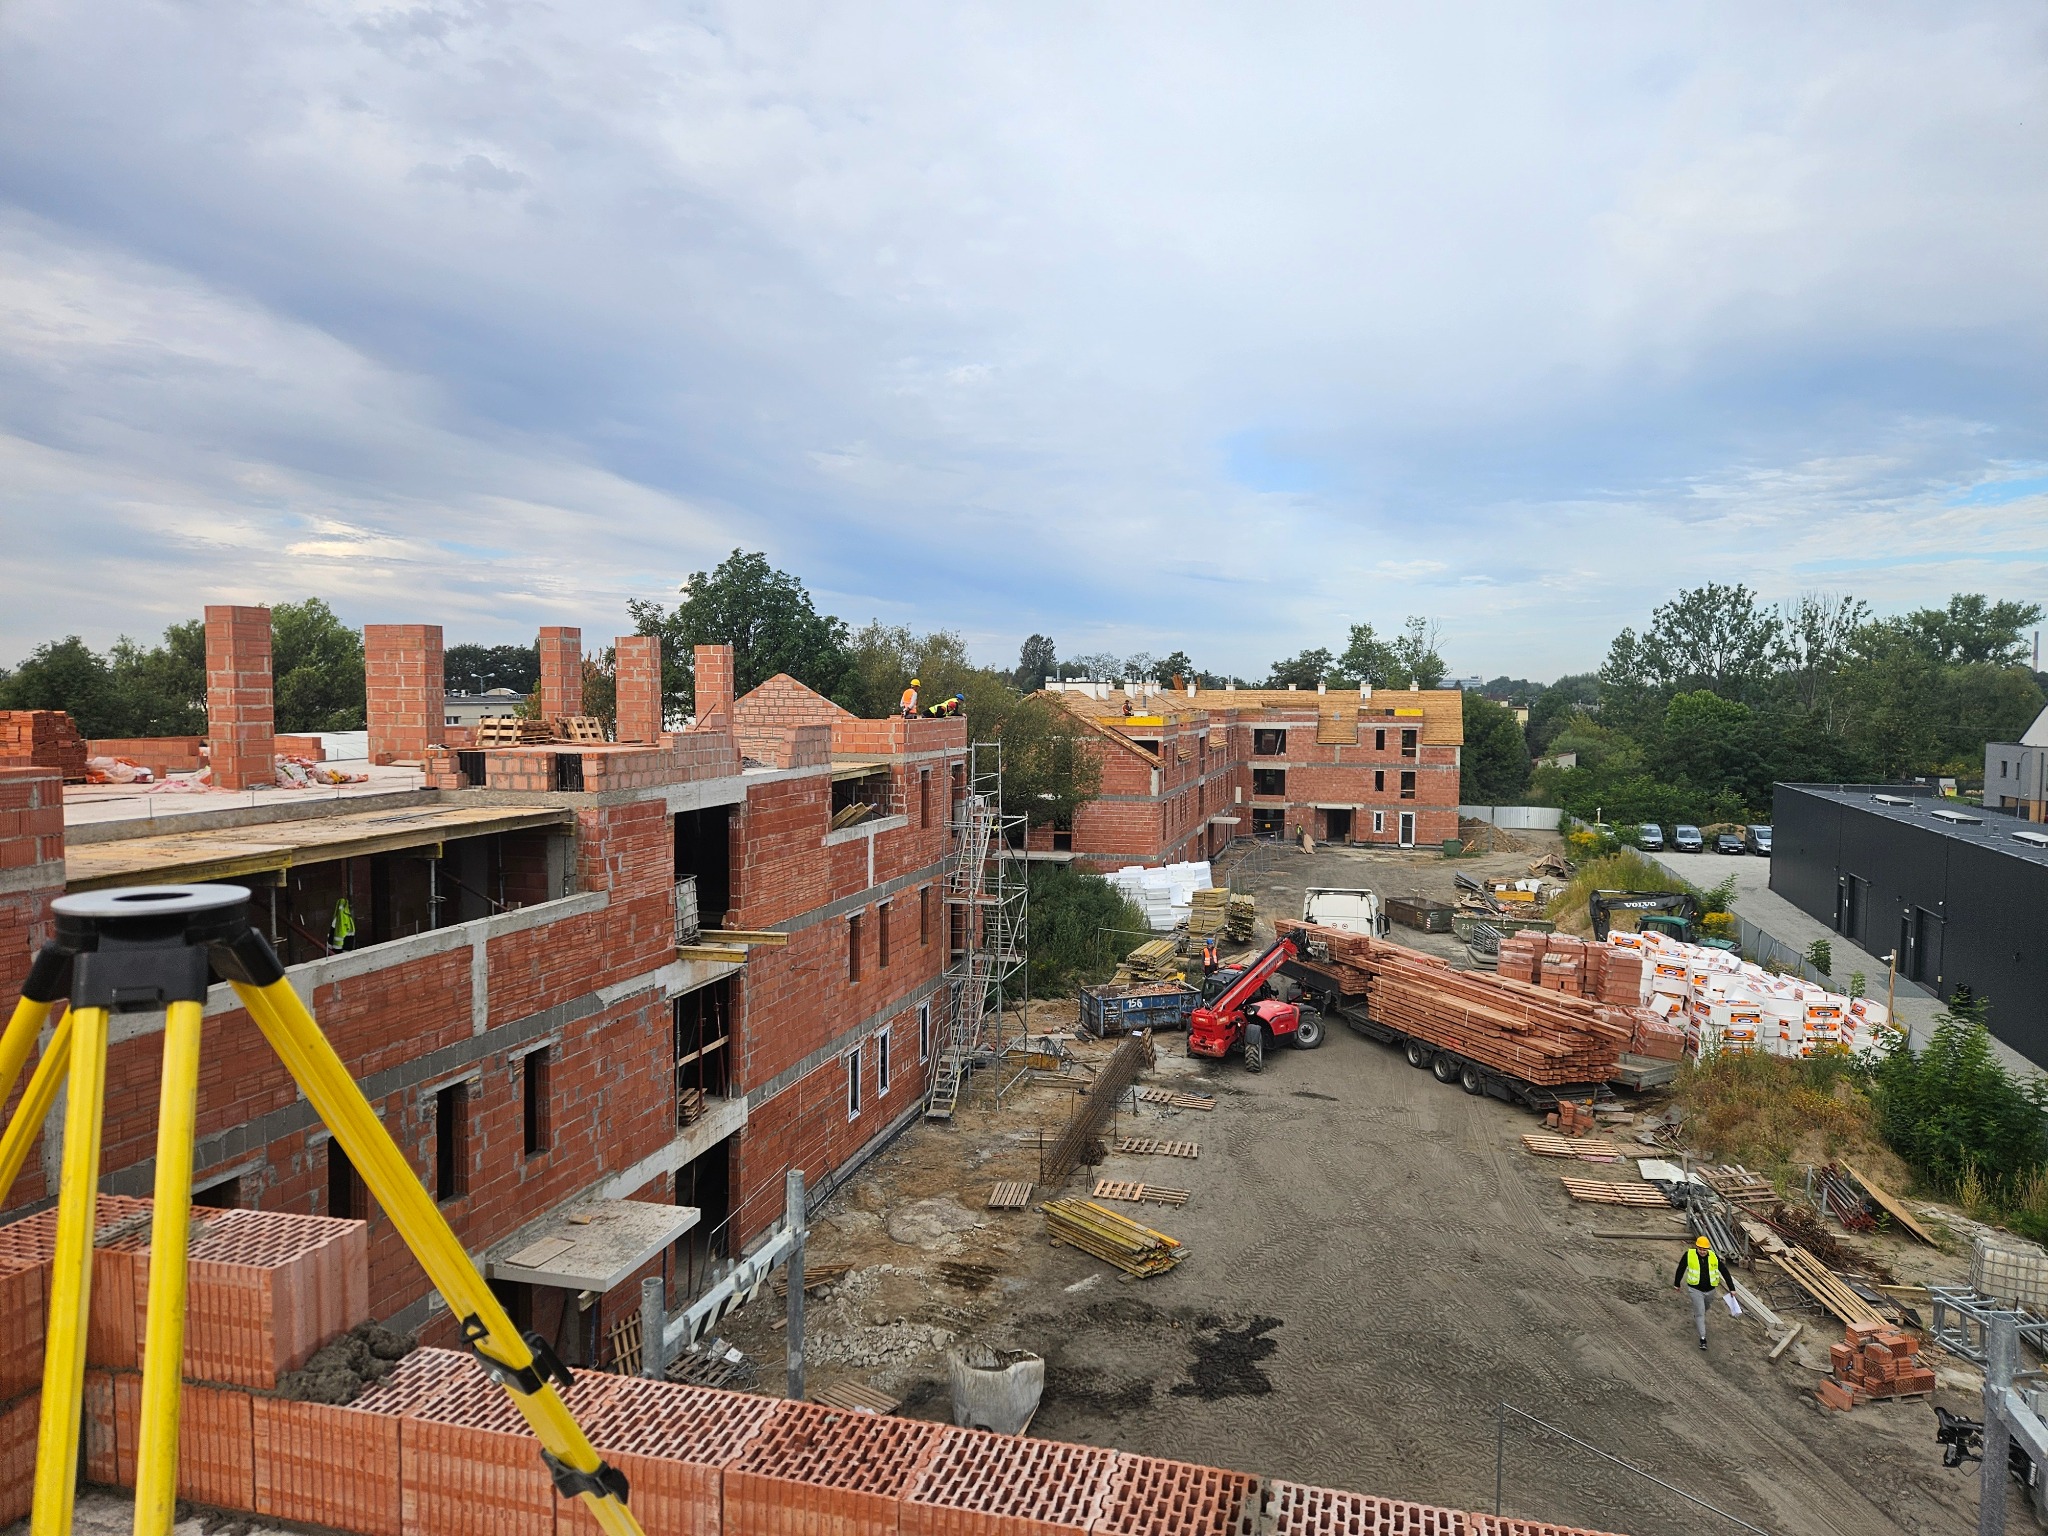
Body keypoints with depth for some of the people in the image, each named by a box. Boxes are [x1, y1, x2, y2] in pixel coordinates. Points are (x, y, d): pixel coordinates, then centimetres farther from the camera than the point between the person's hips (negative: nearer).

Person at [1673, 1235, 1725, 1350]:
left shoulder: (1714, 1257, -13)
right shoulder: (1689, 1255, -16)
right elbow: (1680, 1269, -3)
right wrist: (1677, 1284, 6)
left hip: (1710, 1290, 3)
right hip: (1695, 1289, -3)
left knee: (1705, 1309, 27)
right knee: (1700, 1312, -8)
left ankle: (1697, 1316, 60)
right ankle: (1702, 1338, 0)